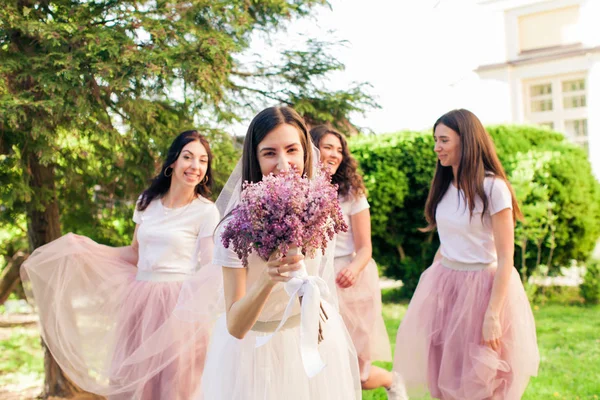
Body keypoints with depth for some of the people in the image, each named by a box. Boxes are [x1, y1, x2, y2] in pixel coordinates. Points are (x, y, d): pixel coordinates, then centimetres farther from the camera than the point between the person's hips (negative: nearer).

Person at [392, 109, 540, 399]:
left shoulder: (492, 188, -15)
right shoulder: (445, 187, 6)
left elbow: (505, 259, -16)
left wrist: (492, 315, -19)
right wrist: (431, 282, 14)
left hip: (481, 287, -6)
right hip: (444, 285, 6)